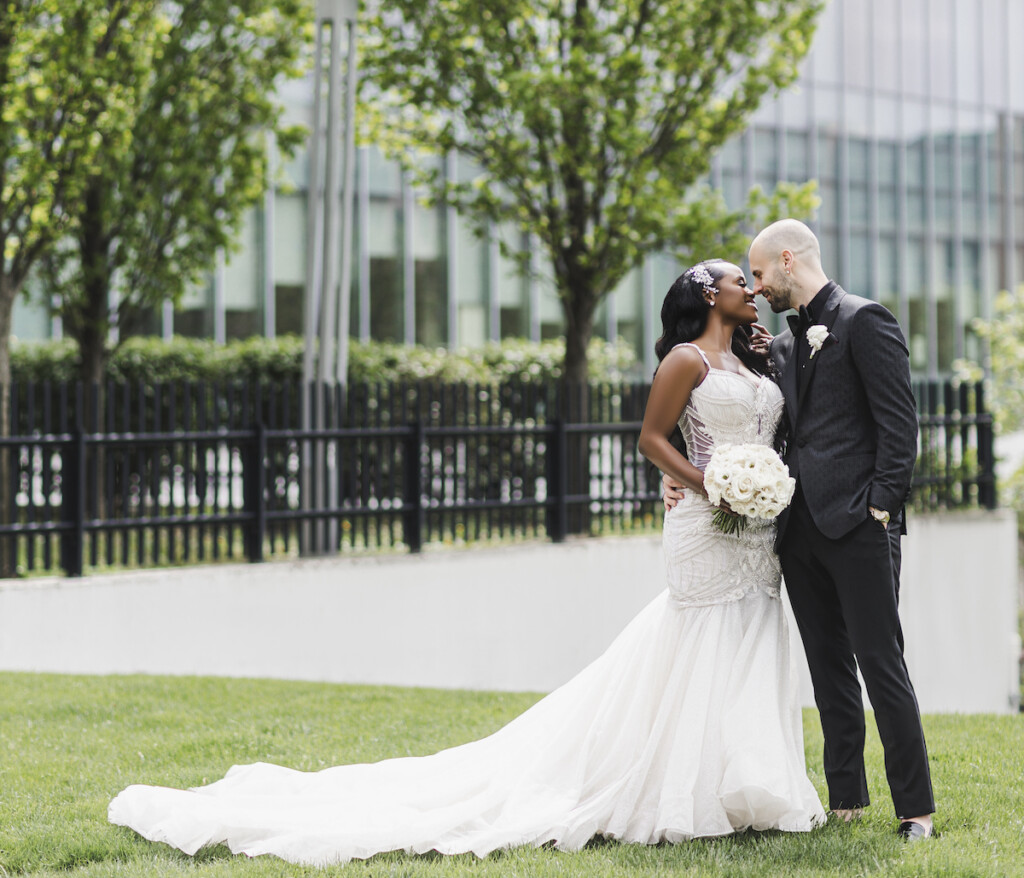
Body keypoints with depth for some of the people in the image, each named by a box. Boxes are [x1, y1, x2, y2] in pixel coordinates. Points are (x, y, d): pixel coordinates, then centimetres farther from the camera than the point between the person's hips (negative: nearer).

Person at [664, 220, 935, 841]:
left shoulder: (865, 321, -4)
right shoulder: (785, 344, 19)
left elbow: (900, 424, -9)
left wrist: (880, 507, -16)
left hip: (857, 525, -8)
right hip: (801, 527, 8)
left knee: (882, 666, -8)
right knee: (830, 670, 9)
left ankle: (917, 810, -4)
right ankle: (847, 800, 14)